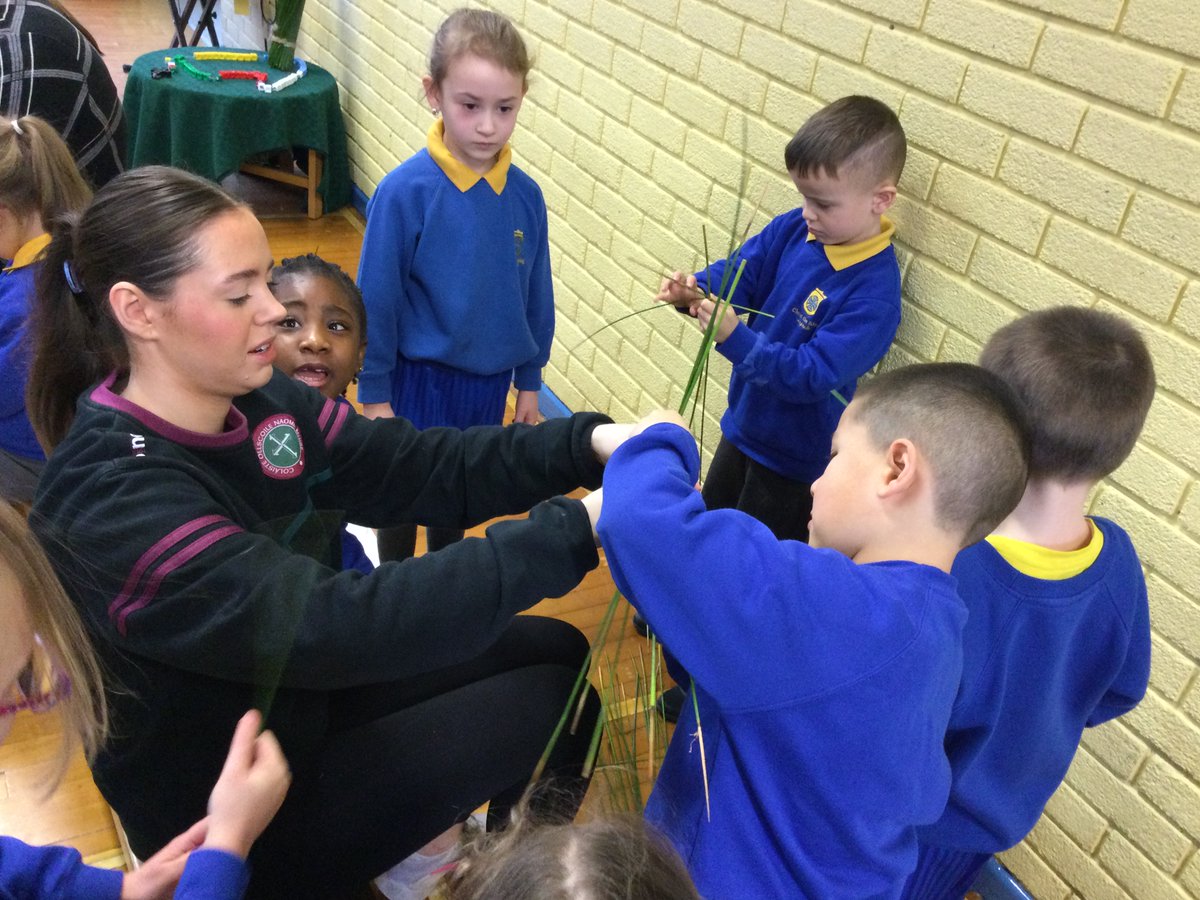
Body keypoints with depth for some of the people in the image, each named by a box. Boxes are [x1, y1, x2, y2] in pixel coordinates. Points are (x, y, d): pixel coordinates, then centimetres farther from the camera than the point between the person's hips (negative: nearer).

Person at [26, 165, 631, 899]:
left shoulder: (253, 398, -7)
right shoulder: (110, 497, -32)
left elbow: (423, 468, -9)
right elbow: (333, 626, -40)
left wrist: (589, 444, -24)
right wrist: (575, 531, -42)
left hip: (297, 690, 8)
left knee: (555, 648, 7)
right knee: (549, 698, -6)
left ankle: (434, 827, 25)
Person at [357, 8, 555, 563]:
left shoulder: (525, 195, -9)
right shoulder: (406, 191, -20)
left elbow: (536, 296, 2)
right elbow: (376, 299, -13)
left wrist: (528, 380, 9)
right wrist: (374, 392, -7)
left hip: (490, 382, 4)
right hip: (421, 378, -3)